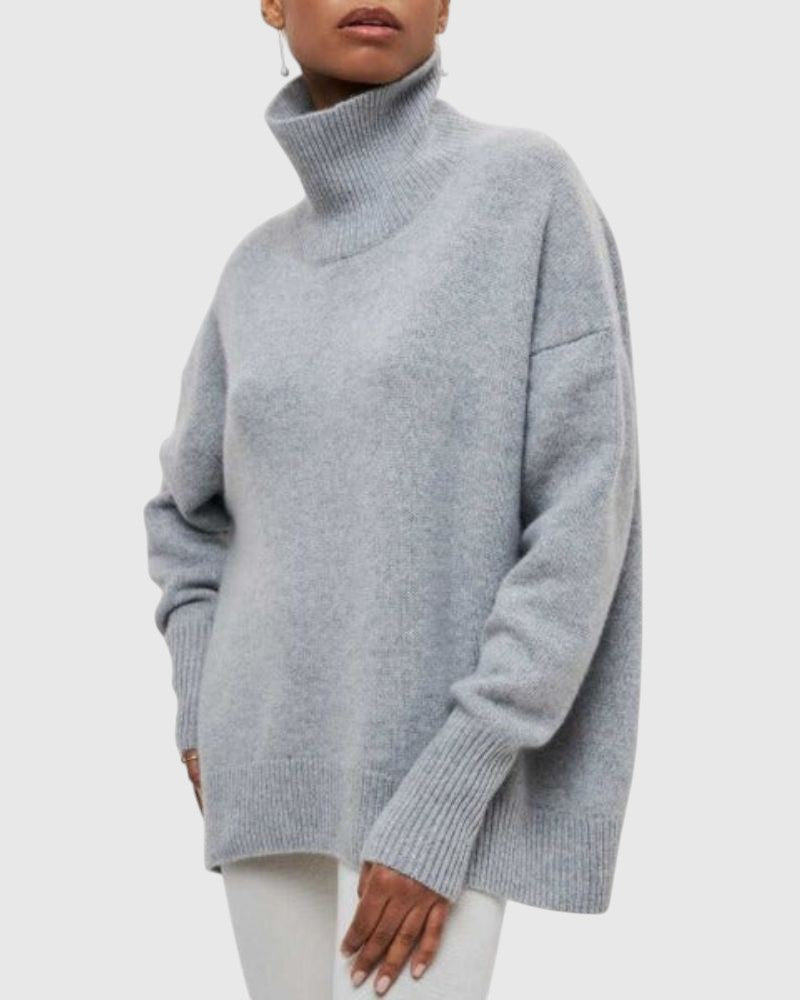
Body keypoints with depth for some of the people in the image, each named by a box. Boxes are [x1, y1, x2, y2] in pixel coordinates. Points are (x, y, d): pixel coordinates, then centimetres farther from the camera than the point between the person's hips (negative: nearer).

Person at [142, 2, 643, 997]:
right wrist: (201, 722, 7)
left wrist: (443, 801, -18)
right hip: (272, 773, 5)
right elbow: (191, 510, 22)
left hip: (444, 787, -5)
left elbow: (585, 513, -13)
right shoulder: (259, 271, 9)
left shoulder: (533, 187, -7)